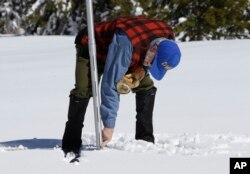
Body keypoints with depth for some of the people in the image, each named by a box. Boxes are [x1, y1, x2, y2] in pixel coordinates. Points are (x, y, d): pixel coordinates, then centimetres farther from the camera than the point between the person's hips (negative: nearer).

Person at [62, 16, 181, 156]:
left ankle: (145, 140, 3)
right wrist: (109, 126, -44)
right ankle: (71, 147, -20)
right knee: (84, 90, -24)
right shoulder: (125, 42, -45)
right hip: (91, 49, -6)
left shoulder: (168, 38, -23)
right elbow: (111, 85, -44)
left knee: (146, 86, -7)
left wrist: (141, 71, -23)